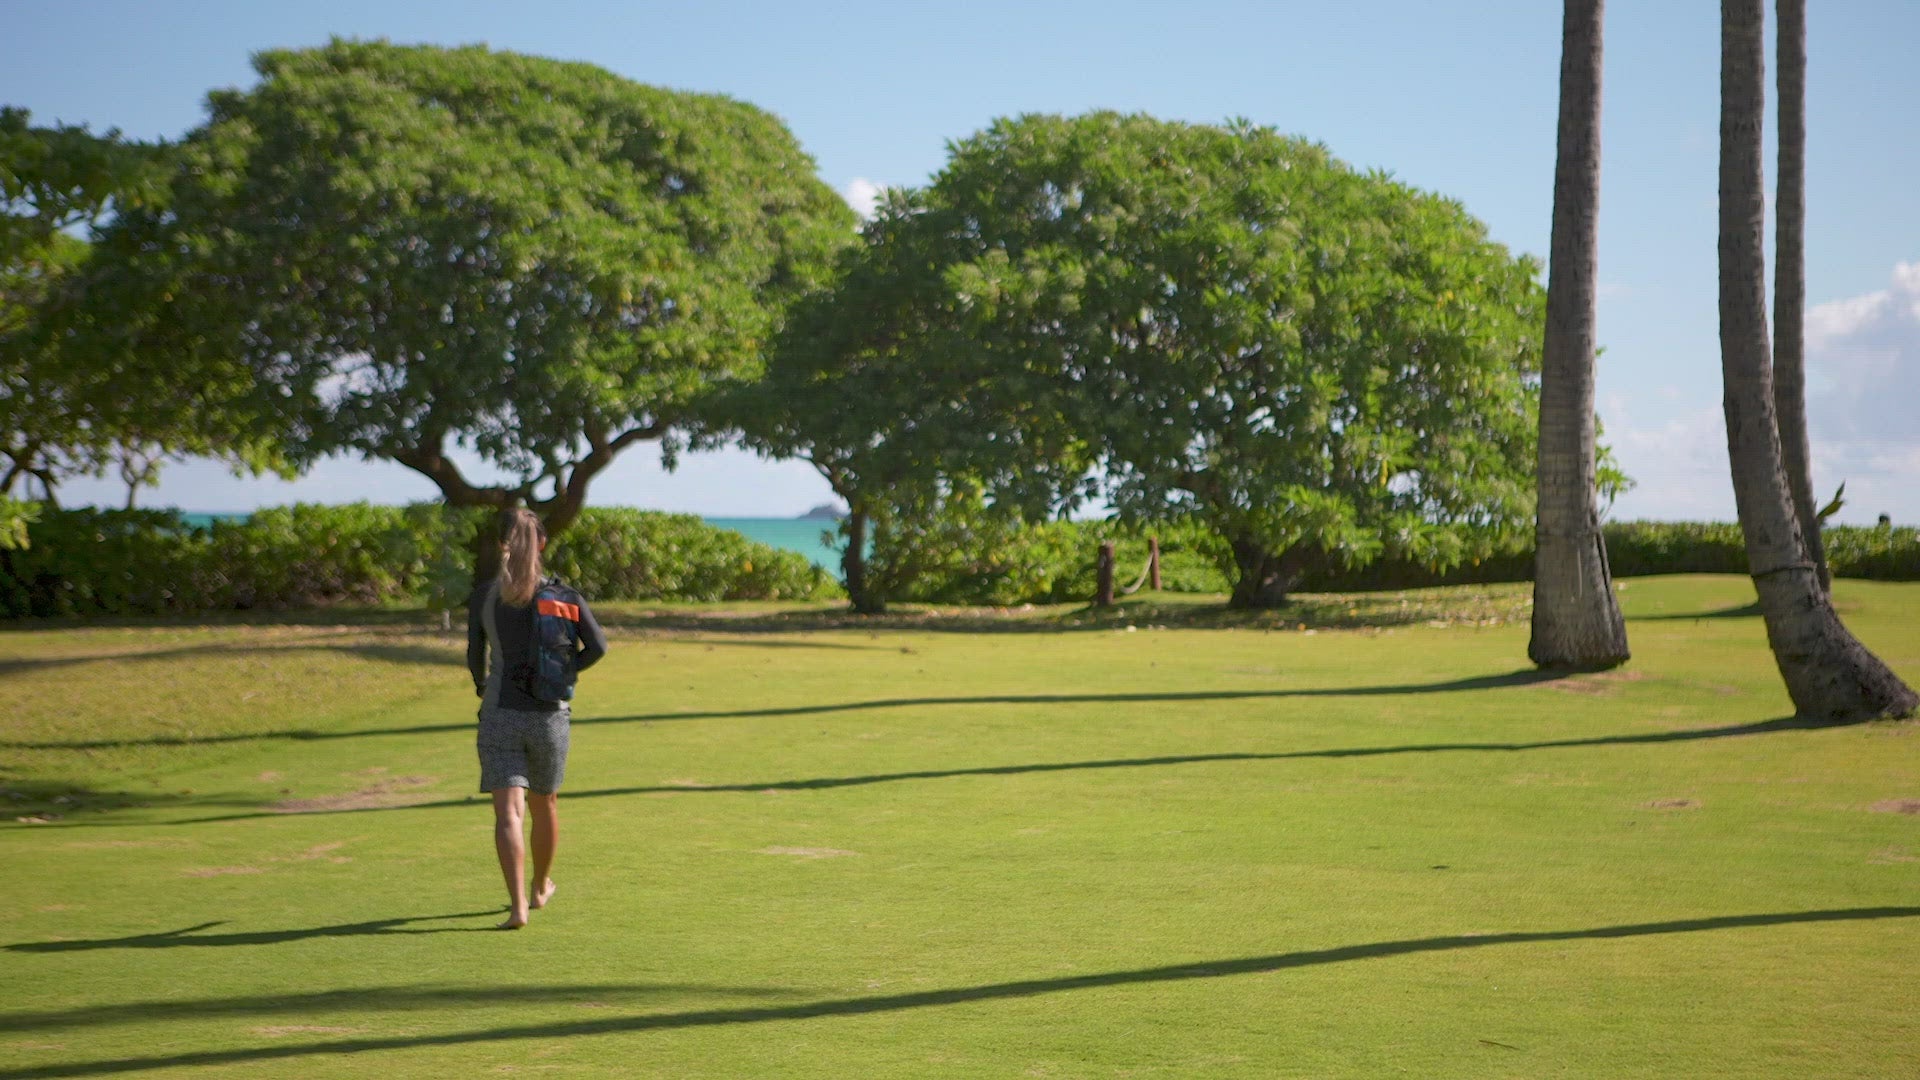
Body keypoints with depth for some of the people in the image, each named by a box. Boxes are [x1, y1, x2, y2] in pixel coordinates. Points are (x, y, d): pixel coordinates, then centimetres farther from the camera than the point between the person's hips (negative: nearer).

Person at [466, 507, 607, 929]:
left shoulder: (483, 597, -1)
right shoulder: (563, 594, -3)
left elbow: (475, 658, 7)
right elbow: (598, 646, -11)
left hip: (499, 716, -1)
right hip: (549, 714, 1)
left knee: (508, 812, -6)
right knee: (544, 804, 21)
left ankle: (518, 905, -19)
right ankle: (541, 887, 40)